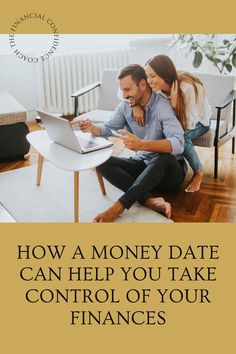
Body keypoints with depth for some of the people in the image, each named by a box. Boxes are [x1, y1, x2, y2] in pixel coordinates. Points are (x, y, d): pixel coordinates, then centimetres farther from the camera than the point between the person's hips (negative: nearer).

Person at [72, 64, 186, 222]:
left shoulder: (163, 106, -22)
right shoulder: (125, 106, -1)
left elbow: (178, 144, -35)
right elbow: (108, 129, 7)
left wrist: (142, 144, -51)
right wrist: (92, 128, -17)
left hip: (168, 169, -6)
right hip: (143, 164, 6)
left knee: (163, 158, -41)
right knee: (102, 162, -17)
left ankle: (119, 206, -40)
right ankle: (149, 200, -32)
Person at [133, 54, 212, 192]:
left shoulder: (187, 87, -36)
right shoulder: (157, 85, -21)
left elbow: (187, 125, -34)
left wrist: (175, 103, -42)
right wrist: (135, 105, -32)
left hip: (198, 121, -5)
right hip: (177, 119, 5)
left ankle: (198, 172, -10)